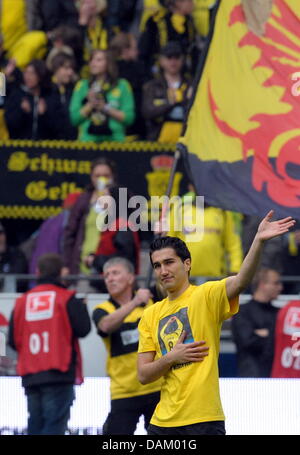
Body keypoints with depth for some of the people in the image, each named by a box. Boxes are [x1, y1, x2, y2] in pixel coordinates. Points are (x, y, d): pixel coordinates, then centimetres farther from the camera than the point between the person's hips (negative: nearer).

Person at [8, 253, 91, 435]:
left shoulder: (22, 301, 9)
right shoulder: (66, 298, -3)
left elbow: (13, 340, 10)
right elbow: (83, 328, -9)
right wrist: (82, 307, 11)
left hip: (30, 377, 5)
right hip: (58, 374, -5)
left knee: (35, 426, 10)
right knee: (54, 426, -9)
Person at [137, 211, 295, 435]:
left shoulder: (206, 296, -3)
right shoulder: (151, 315, 12)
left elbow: (241, 281, -24)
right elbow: (143, 375, 9)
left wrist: (259, 241, -39)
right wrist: (171, 357, -10)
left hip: (203, 421, -6)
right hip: (163, 422, 6)